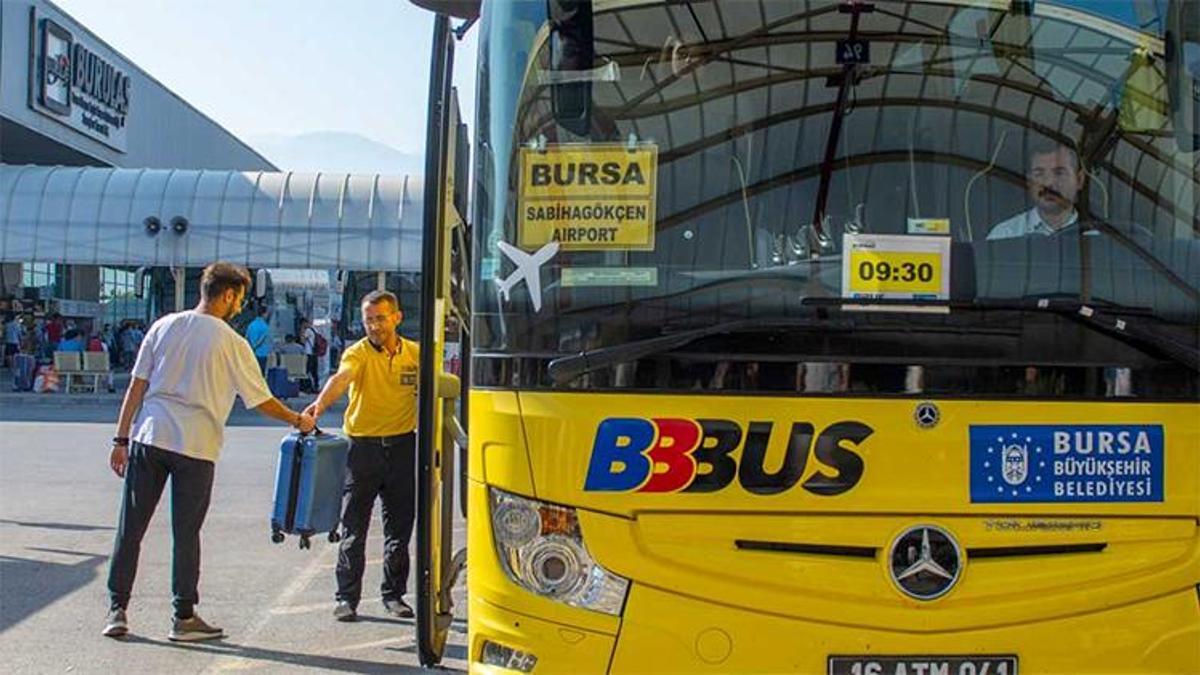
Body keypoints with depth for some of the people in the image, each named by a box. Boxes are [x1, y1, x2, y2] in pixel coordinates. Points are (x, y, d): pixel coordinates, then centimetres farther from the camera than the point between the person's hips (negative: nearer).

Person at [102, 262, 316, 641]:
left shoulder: (164, 326, 7)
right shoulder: (231, 343, -4)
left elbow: (136, 386, 6)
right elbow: (262, 401, 2)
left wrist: (121, 440, 10)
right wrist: (299, 421, 19)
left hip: (147, 438, 4)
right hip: (194, 446, -3)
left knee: (130, 527, 9)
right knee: (186, 533, 5)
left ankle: (117, 611, 13)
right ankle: (184, 618, 12)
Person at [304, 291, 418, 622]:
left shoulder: (416, 354, 5)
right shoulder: (358, 353, -7)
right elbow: (341, 378, -27)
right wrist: (321, 403, -48)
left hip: (403, 446, 3)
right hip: (363, 446, -3)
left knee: (399, 527, 10)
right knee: (354, 528, 0)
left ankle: (394, 594, 22)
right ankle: (347, 597, 9)